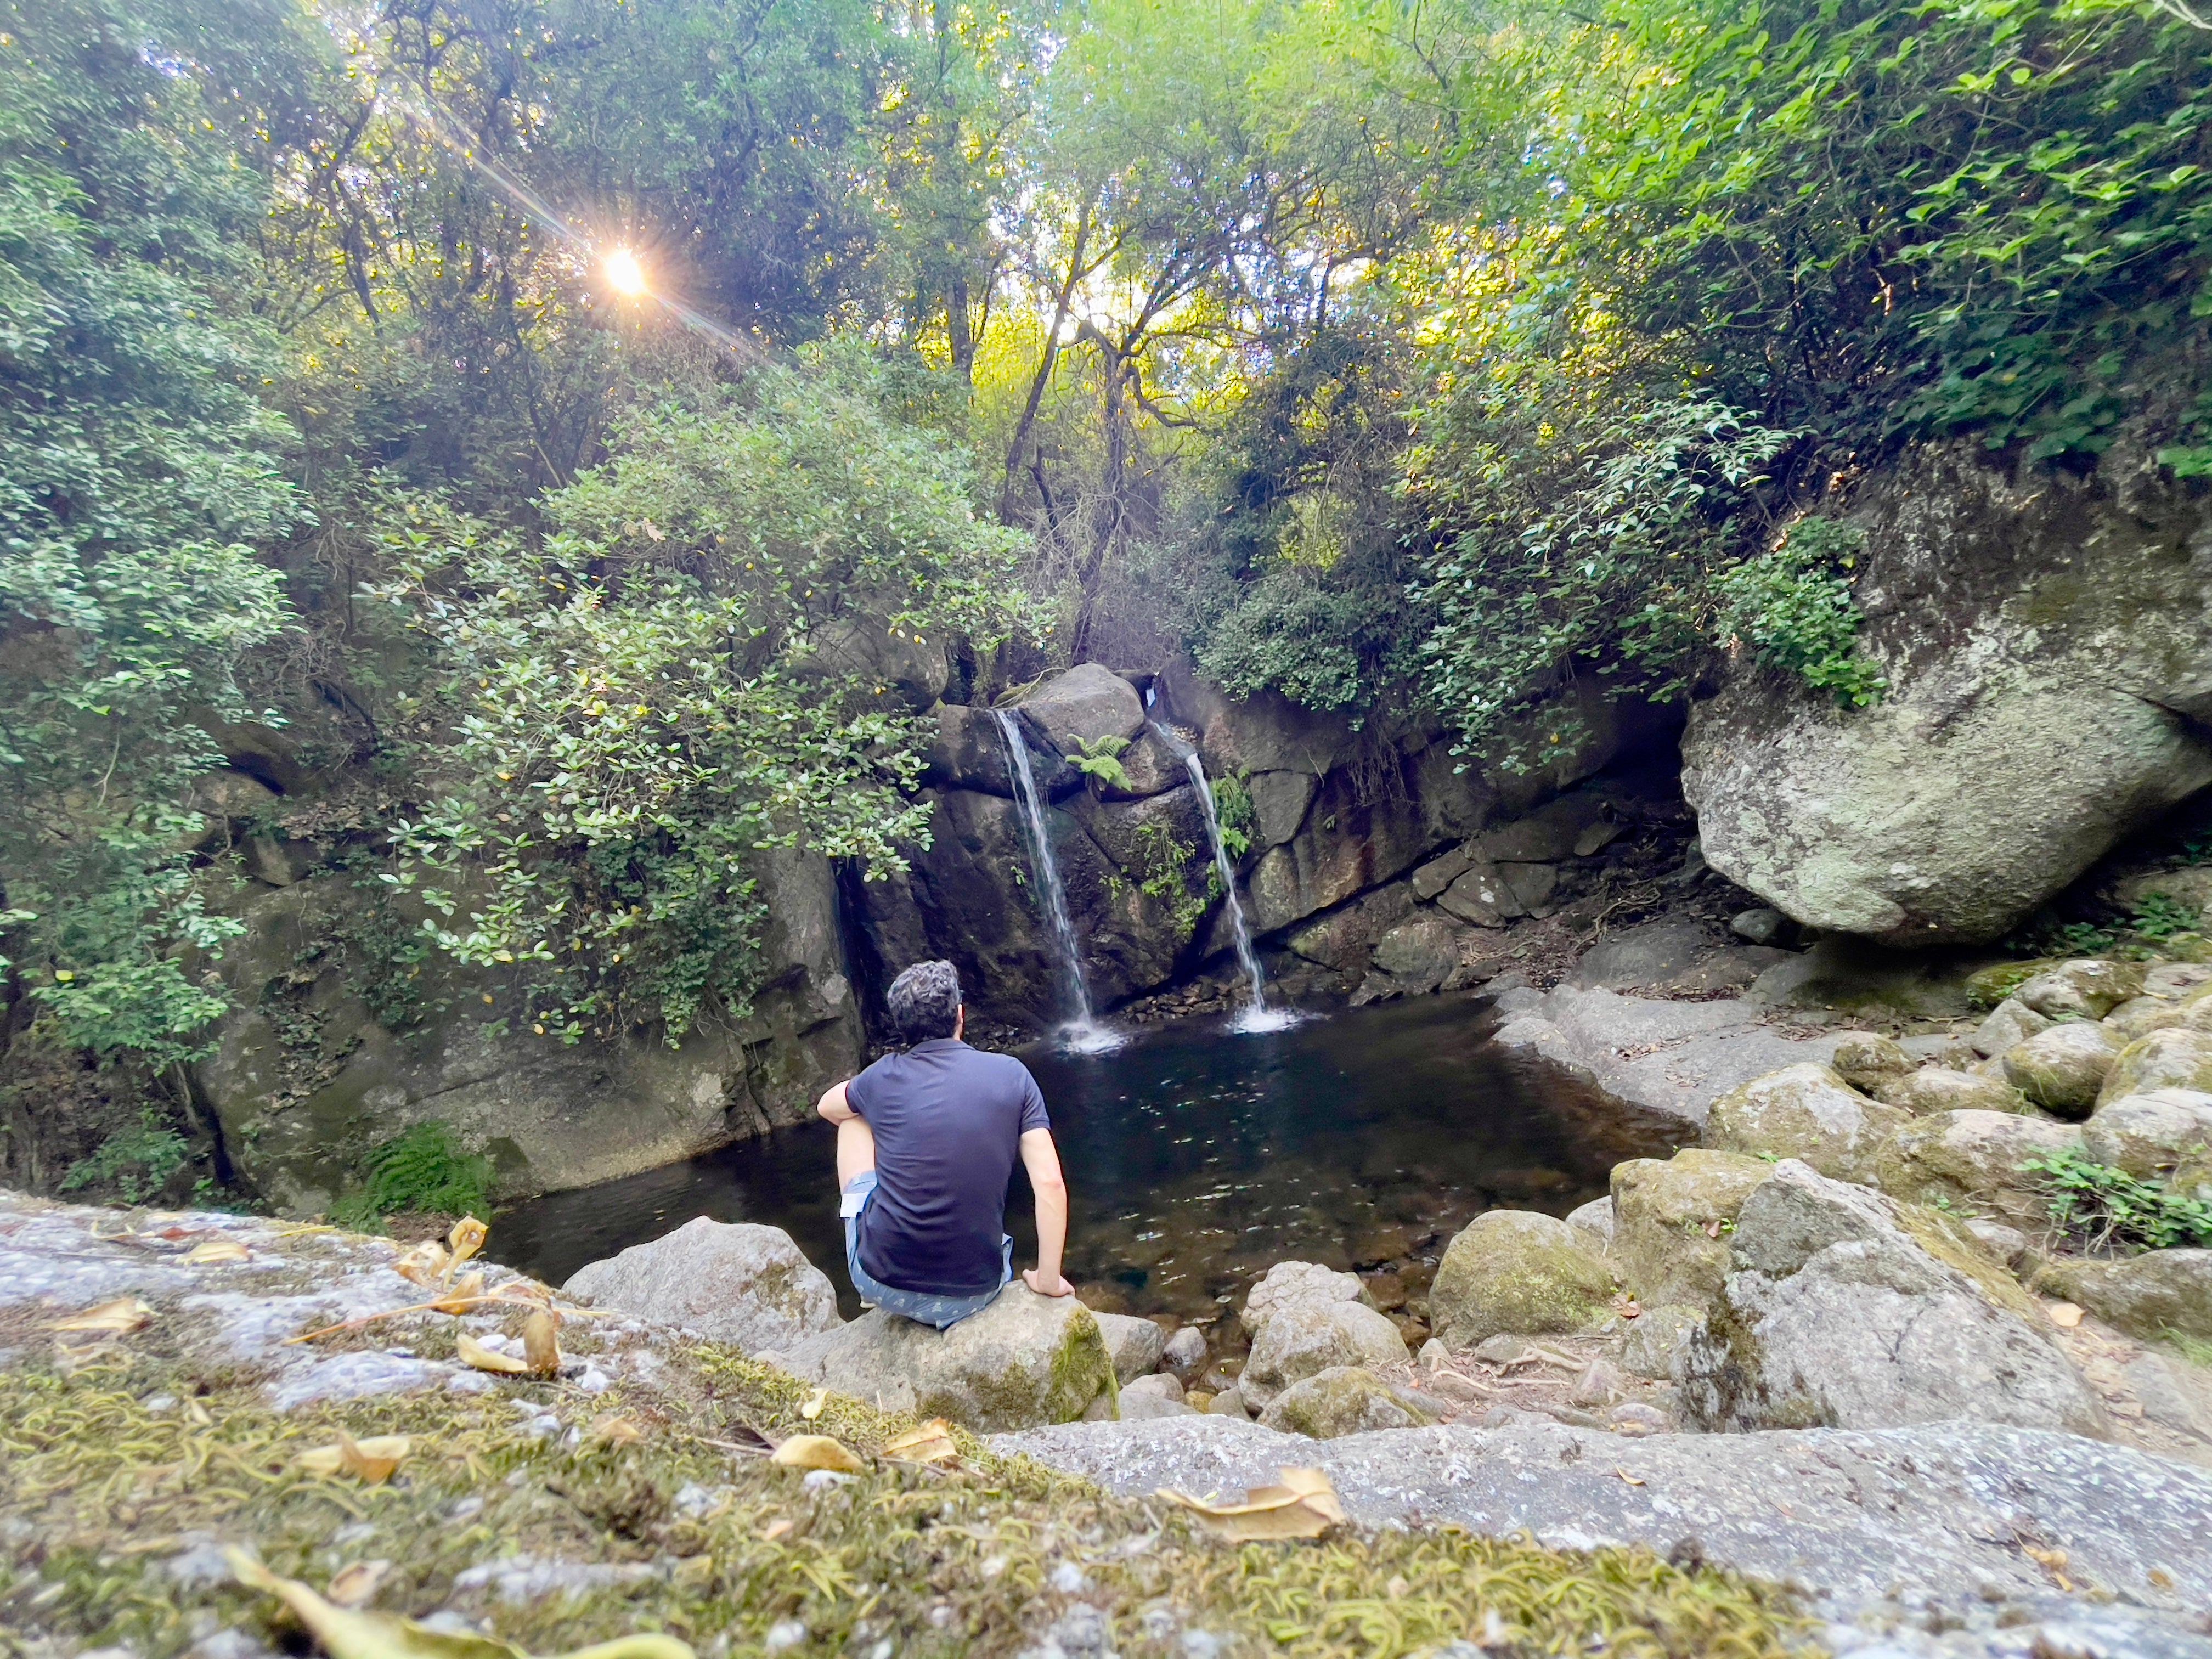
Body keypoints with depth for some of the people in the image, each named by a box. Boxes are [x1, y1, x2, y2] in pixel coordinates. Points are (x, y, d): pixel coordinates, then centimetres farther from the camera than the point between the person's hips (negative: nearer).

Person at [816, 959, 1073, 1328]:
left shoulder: (884, 1077, -2)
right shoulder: (1011, 1074, -4)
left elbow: (826, 1106, 21)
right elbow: (1050, 1184, -10)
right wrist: (1048, 1281, 1)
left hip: (881, 1284, -1)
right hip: (974, 1294, 2)